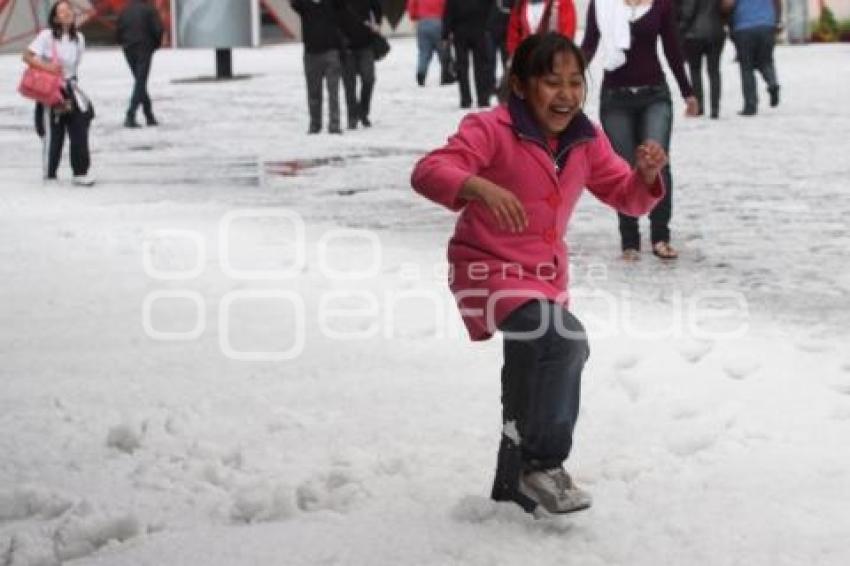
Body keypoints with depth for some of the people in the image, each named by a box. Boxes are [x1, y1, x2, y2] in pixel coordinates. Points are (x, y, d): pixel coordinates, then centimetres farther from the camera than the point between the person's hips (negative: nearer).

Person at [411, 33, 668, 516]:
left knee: (539, 370, 21)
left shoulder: (586, 140, 1)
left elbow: (626, 197, 9)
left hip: (546, 277, 8)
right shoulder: (492, 130, -18)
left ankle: (515, 479, 45)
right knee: (564, 339, -32)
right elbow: (428, 171, -29)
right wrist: (481, 188, -48)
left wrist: (647, 174, -14)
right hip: (488, 270, -8)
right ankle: (543, 464, -20)